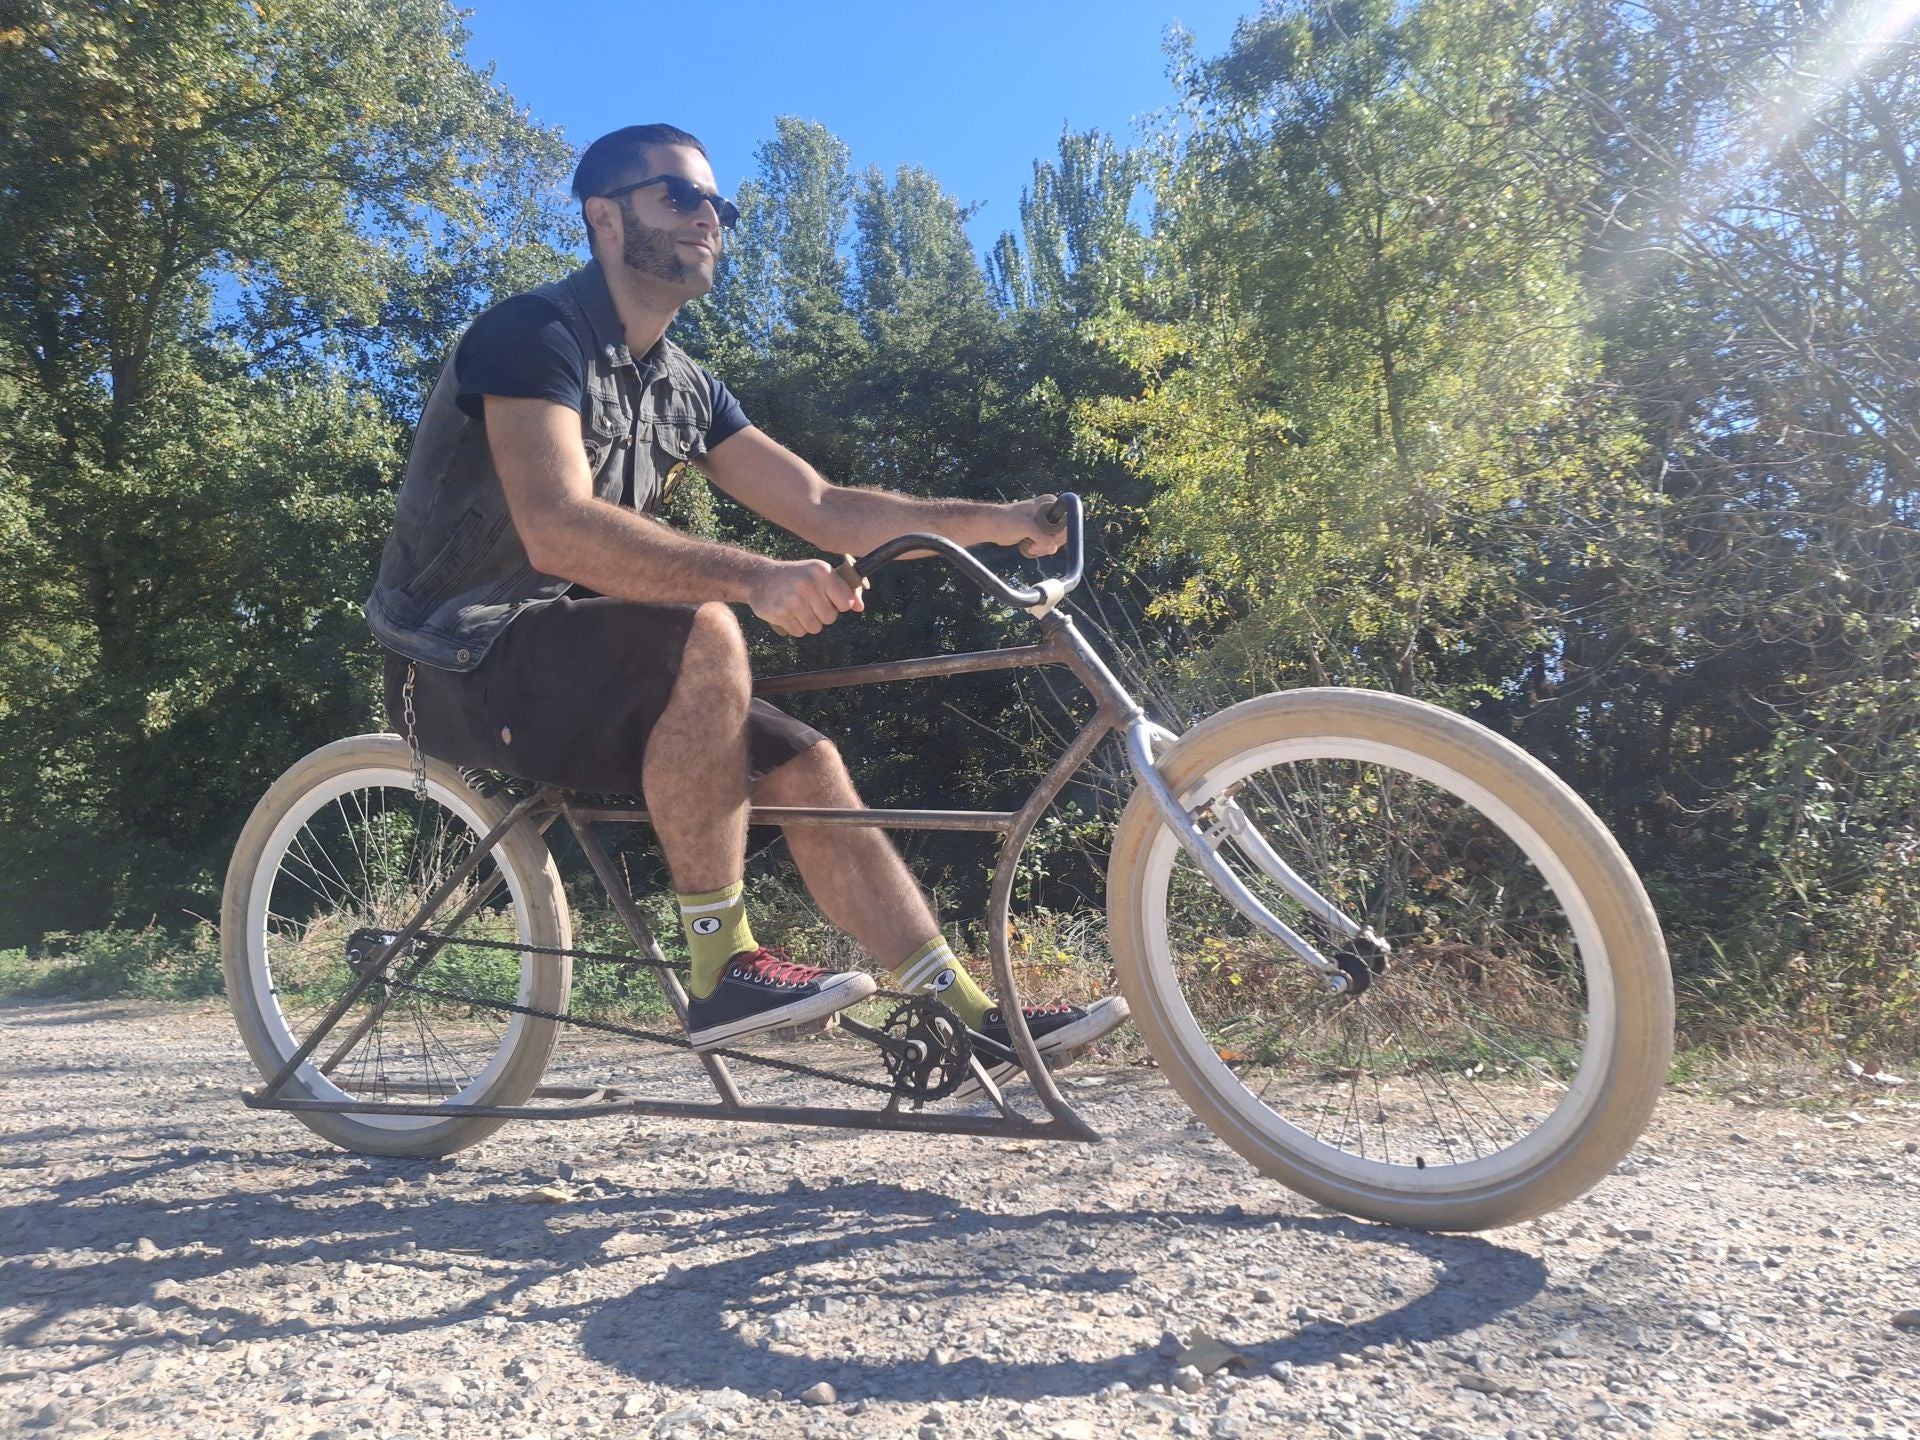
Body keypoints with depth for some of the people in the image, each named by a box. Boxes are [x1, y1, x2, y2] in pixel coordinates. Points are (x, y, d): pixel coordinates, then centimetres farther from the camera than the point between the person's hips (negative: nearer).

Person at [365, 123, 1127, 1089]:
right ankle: (722, 971, -22)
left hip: (567, 663, 8)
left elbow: (823, 509, 5)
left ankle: (980, 1020, -2)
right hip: (461, 657, -7)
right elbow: (557, 529, -30)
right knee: (702, 636, -33)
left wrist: (996, 521, -5)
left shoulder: (682, 386, 11)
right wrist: (756, 579, -42)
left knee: (802, 764, -5)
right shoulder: (537, 332, -14)